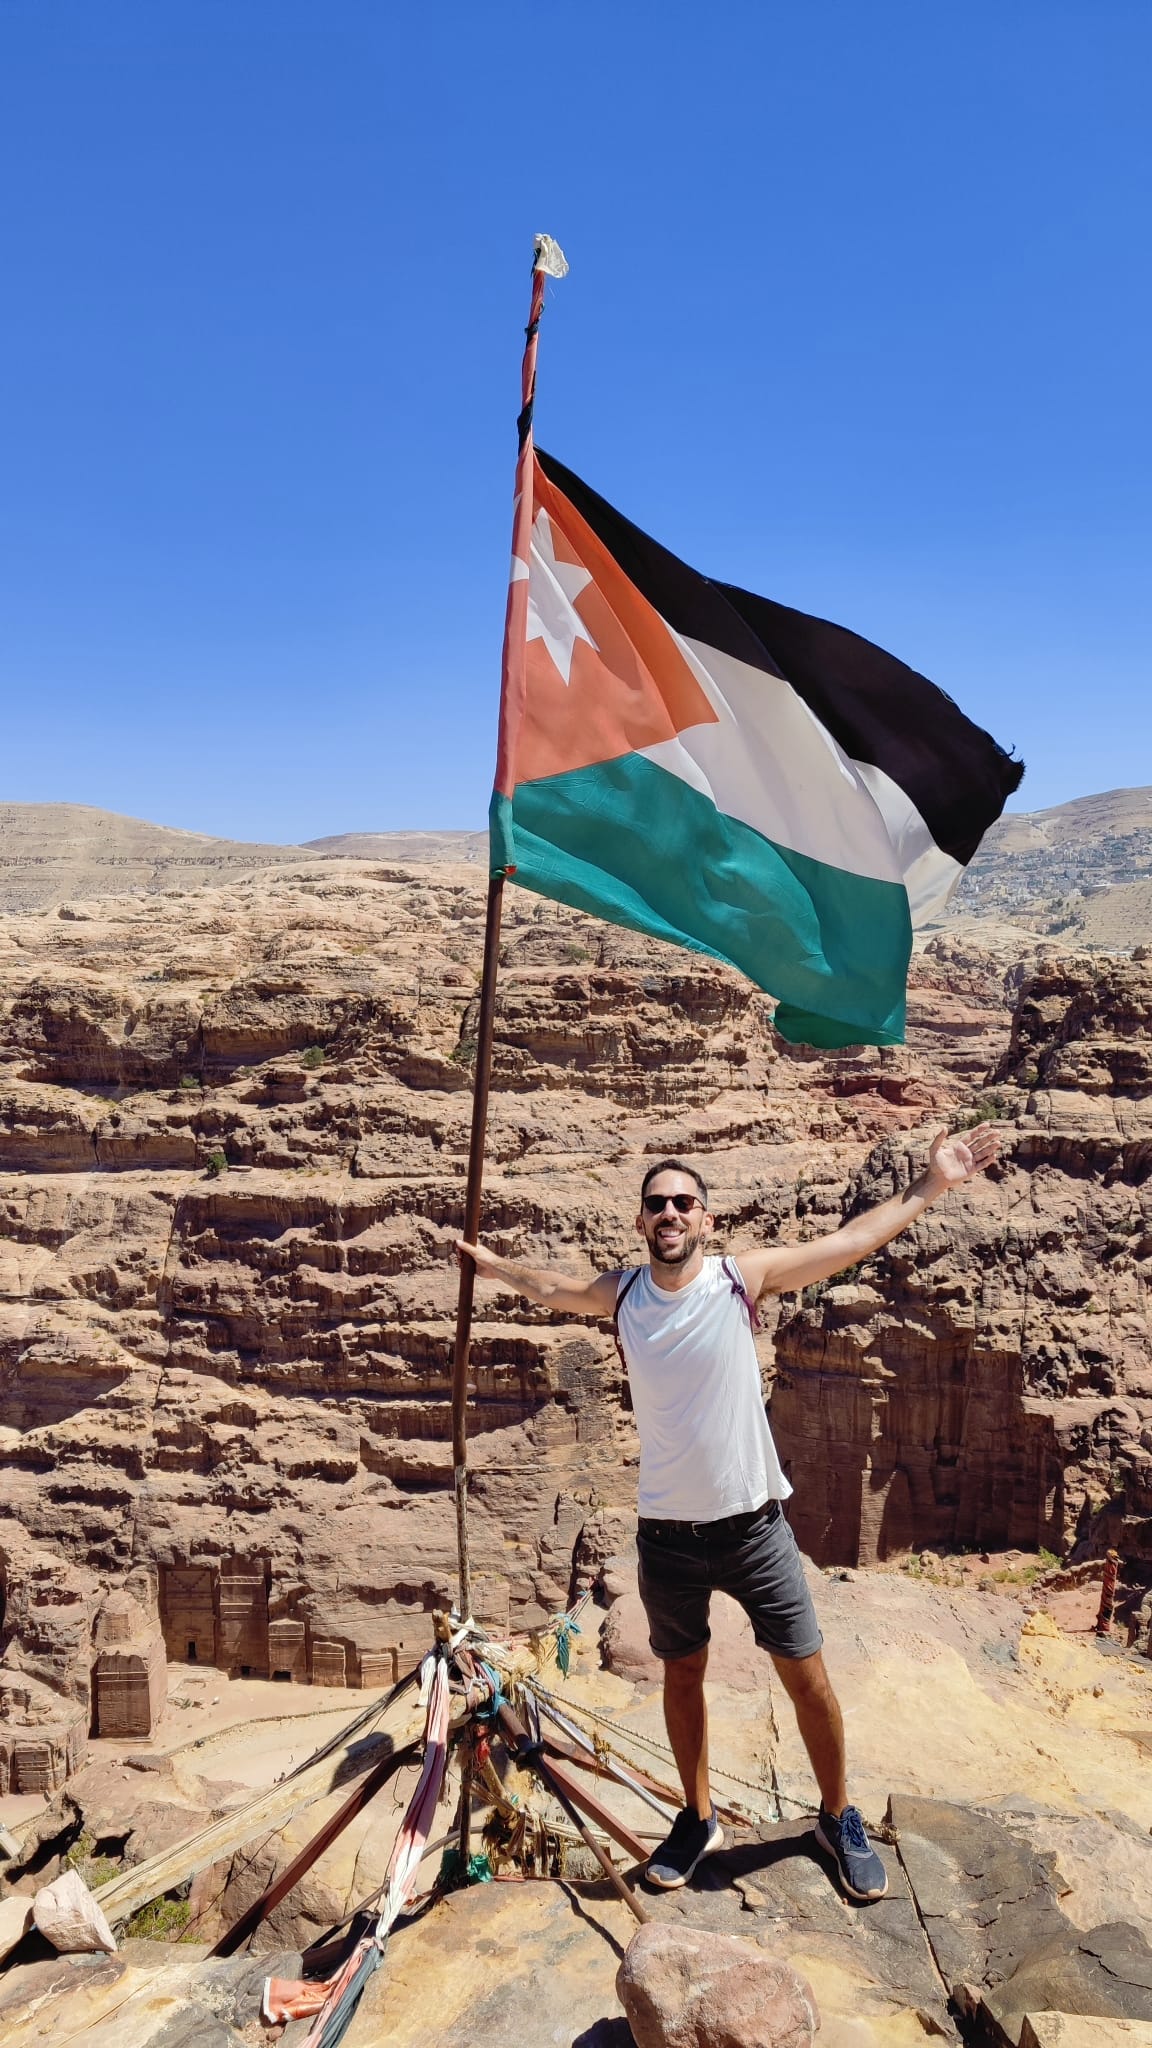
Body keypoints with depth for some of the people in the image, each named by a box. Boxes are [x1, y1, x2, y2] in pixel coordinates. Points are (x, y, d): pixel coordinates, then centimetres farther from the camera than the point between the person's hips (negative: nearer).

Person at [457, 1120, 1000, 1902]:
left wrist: (930, 1185, -7)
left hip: (755, 1524, -2)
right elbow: (552, 1287, 17)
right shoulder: (621, 1293, -5)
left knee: (808, 1678, 9)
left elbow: (854, 1239, -5)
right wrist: (488, 1260, 25)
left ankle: (839, 1818, 33)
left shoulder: (743, 1277, -12)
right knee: (682, 1676, 18)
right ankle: (698, 1818, 40)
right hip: (667, 1535, 2)